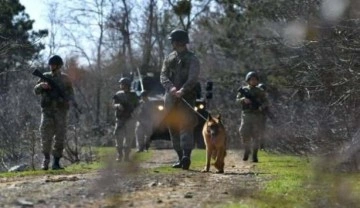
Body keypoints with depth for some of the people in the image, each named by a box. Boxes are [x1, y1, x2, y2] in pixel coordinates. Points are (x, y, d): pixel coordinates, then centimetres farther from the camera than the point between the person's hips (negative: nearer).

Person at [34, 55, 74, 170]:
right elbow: (36, 90, 6)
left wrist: (68, 100, -14)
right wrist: (41, 85, -16)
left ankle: (56, 162, 3)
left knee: (60, 137, -2)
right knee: (46, 136, -8)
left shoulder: (65, 79, 10)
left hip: (61, 110, 0)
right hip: (47, 110, 0)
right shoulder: (45, 77, 11)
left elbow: (71, 93, 8)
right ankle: (46, 158, 8)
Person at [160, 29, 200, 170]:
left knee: (186, 125, -18)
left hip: (186, 98, -5)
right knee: (173, 129, 6)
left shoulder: (192, 59, 0)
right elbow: (163, 76, 3)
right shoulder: (169, 58, 15)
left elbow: (193, 79, -13)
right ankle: (181, 158, 12)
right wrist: (171, 87, -18)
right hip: (170, 99, 6)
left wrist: (182, 90, -30)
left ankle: (186, 156, -30)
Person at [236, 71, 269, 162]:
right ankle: (247, 150, 16)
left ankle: (255, 155, 2)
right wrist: (243, 99, -18)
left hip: (257, 115, 0)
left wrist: (262, 106, -19)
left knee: (256, 136, -3)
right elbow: (237, 100, 3)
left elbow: (266, 102, 2)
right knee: (244, 134, -7)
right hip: (246, 115, 0)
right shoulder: (243, 90, 9)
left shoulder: (260, 91, 7)